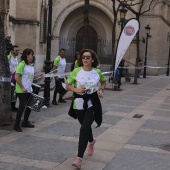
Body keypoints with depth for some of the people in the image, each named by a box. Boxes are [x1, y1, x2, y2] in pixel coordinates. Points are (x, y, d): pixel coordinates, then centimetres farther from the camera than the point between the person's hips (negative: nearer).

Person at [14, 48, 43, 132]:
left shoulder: (31, 65, 11)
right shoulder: (22, 64, -15)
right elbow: (16, 77, -20)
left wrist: (38, 75, 5)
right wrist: (22, 88, -20)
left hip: (29, 90, 8)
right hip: (22, 91, -8)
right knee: (22, 107, -5)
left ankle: (25, 122, 30)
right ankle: (16, 125, 6)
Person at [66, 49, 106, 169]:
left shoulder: (97, 72, -4)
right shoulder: (76, 71, -7)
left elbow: (104, 82, 16)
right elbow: (68, 85, 2)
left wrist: (101, 90, -3)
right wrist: (76, 89, -17)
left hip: (92, 103, -2)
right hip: (79, 103, 2)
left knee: (84, 129, -15)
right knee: (86, 127, 21)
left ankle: (79, 159, -12)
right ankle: (91, 141, 57)